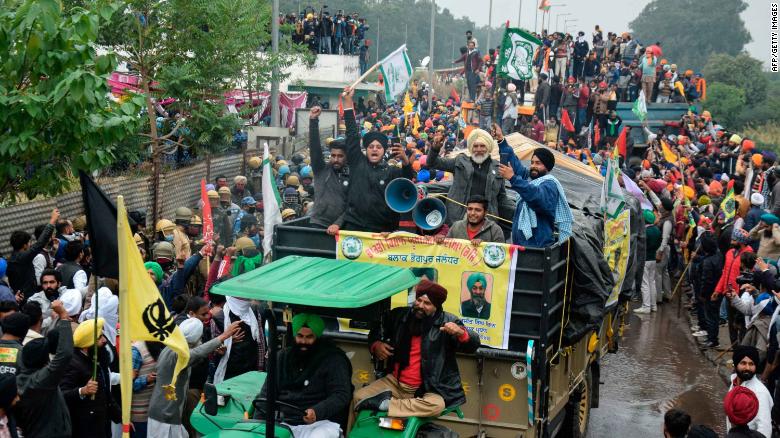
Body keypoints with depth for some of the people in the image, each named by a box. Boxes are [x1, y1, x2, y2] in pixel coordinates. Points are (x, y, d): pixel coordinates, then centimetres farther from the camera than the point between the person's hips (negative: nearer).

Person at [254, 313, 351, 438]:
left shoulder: (333, 359, -1)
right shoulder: (283, 357, 14)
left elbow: (341, 395, -10)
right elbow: (267, 393, 15)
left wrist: (317, 412, -27)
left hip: (321, 422, -4)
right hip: (286, 423, 4)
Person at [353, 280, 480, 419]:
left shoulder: (447, 321, -4)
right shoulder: (399, 315, 6)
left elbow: (473, 345, -10)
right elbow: (376, 332, 22)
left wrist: (461, 332, -31)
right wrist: (376, 344, -1)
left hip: (427, 389, -3)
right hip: (394, 382, 3)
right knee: (359, 396, -15)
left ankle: (386, 404, -24)